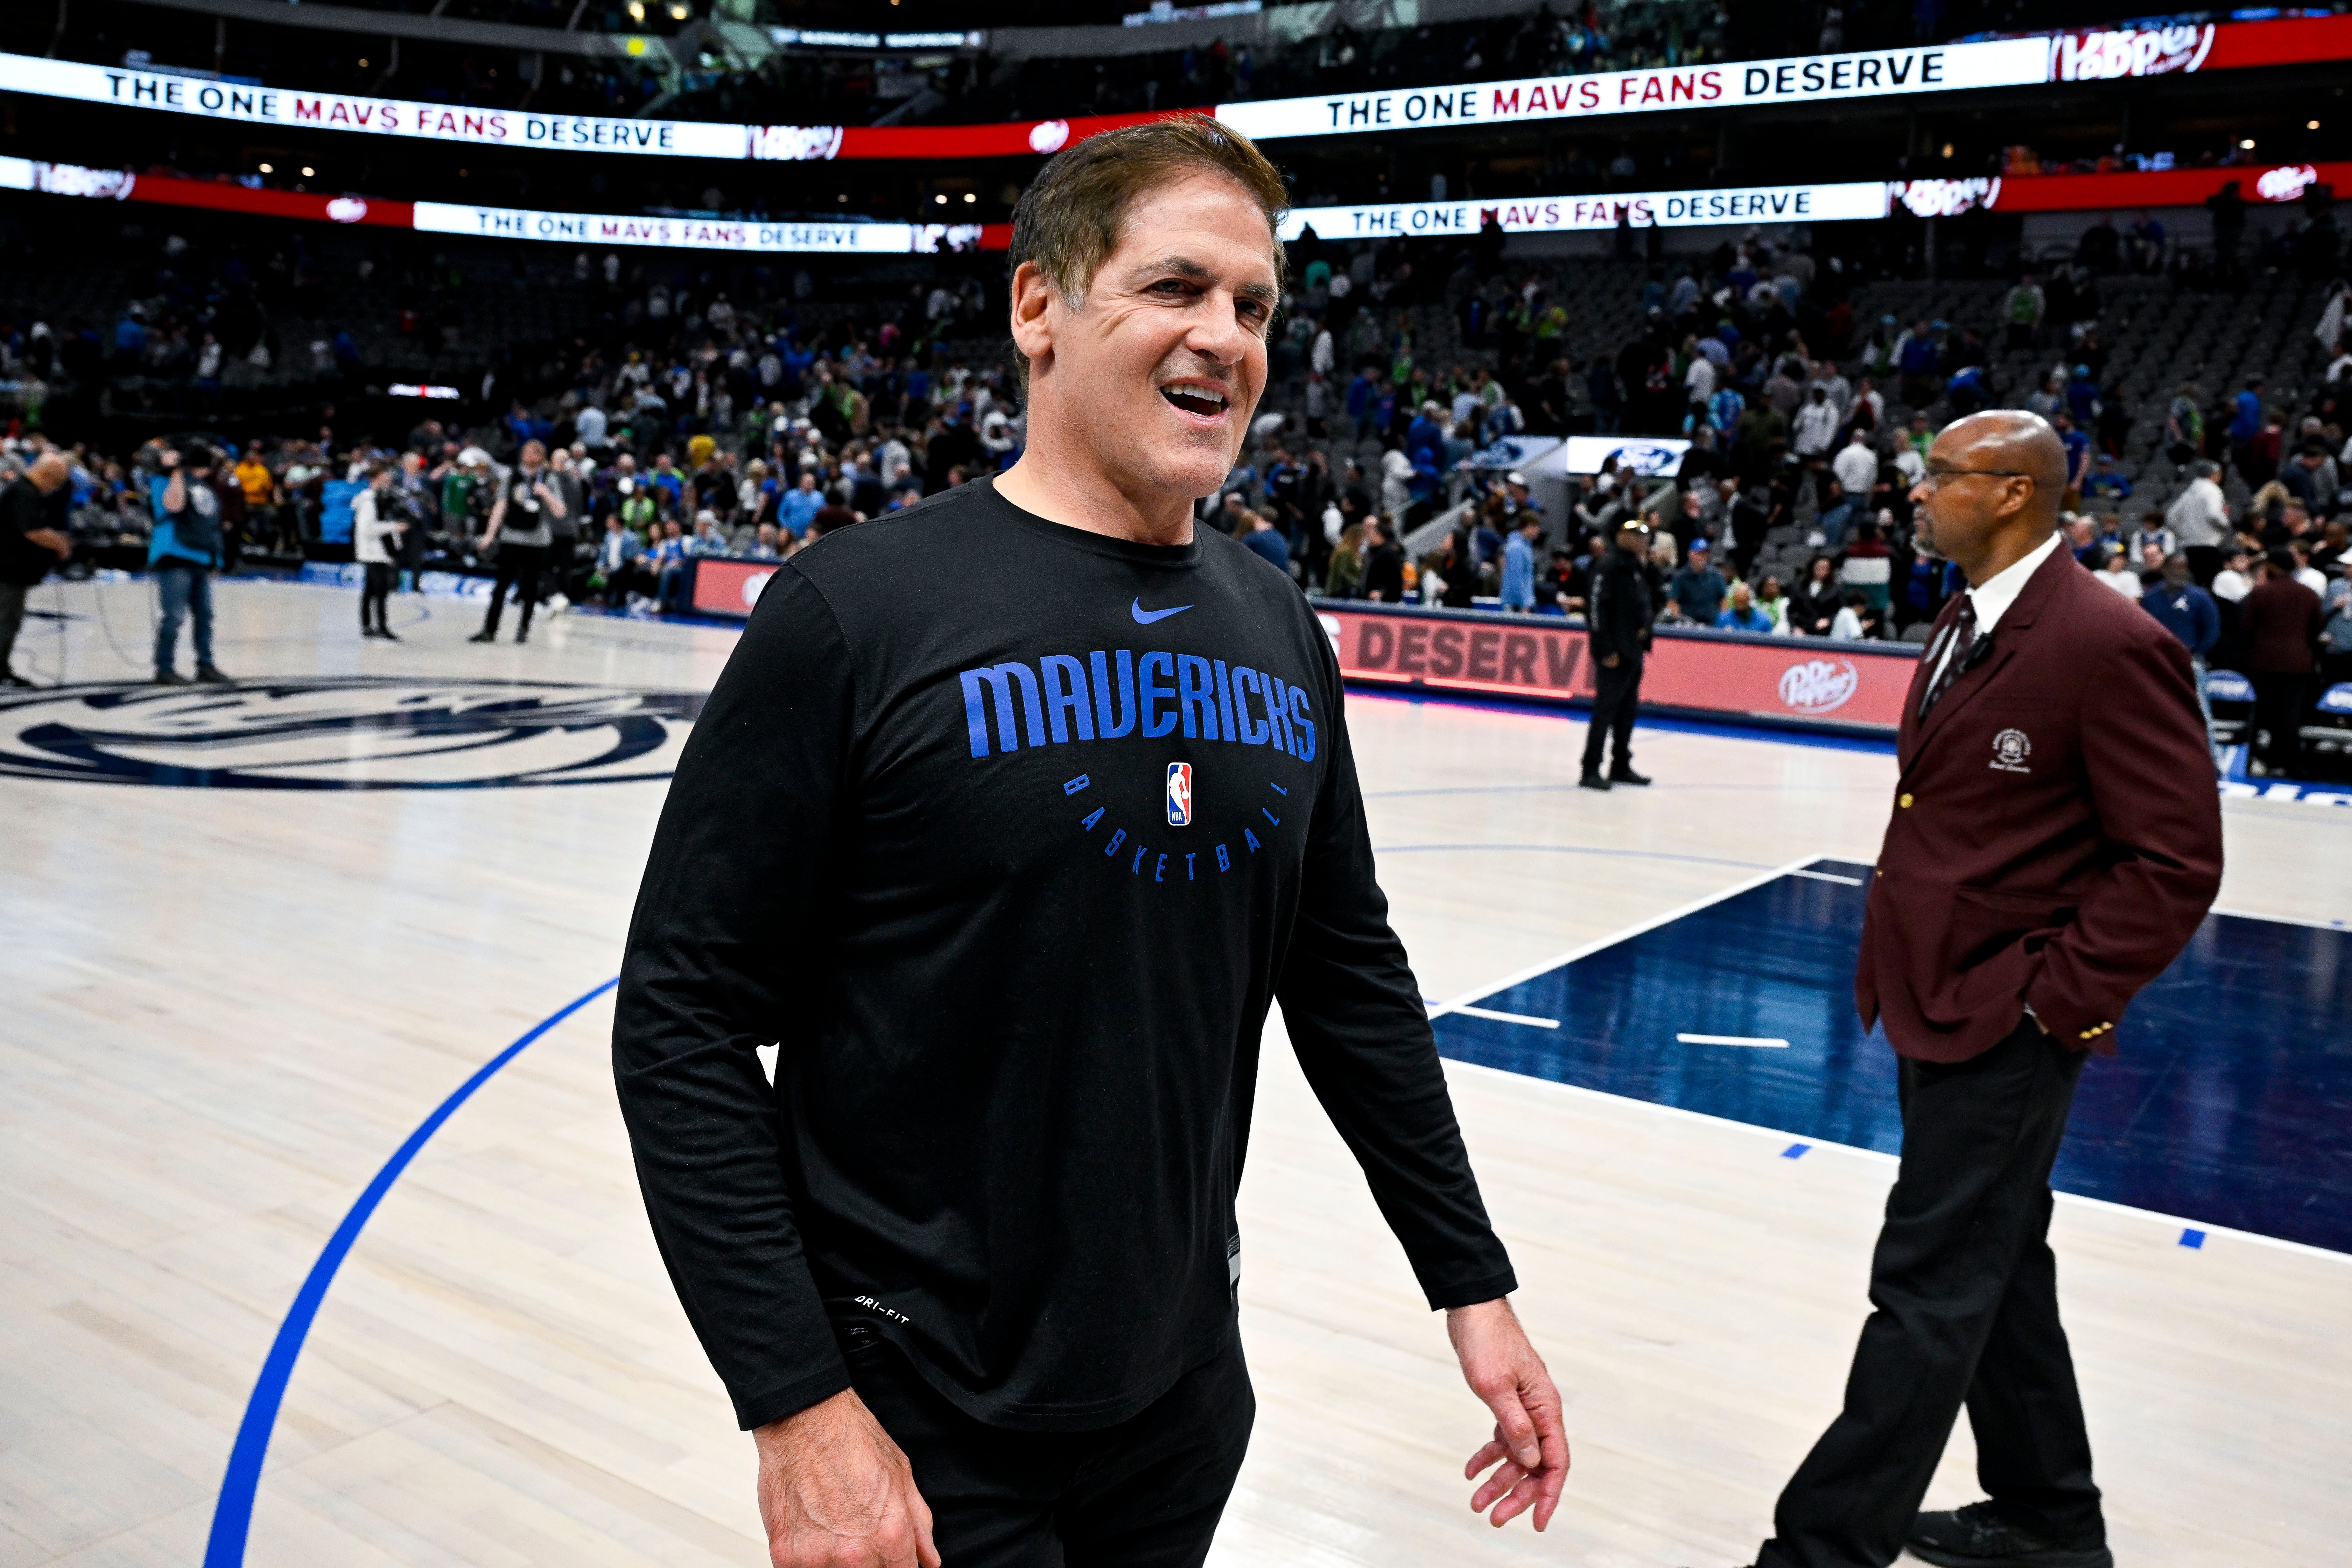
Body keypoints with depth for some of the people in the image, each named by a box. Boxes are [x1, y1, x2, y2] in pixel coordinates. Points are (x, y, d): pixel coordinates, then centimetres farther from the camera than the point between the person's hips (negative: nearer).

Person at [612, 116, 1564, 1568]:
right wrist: (795, 1404, -17)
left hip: (1186, 1389, 6)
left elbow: (1351, 976, 9)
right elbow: (686, 1023, -14)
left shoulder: (1280, 629, 2)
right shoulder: (861, 607, -15)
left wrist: (1473, 1282, 9)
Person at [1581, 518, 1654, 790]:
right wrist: (1606, 650, -21)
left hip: (1634, 652, 9)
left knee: (1628, 711, 14)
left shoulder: (1637, 569, 16)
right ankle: (1591, 770, -4)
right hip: (1615, 654, -9)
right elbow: (1597, 609, -19)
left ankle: (1621, 767, 23)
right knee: (1606, 710, -8)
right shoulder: (1610, 567, -12)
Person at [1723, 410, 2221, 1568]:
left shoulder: (2109, 646, -18)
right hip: (1936, 1007, 9)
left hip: (2005, 1028, -9)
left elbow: (2176, 863, -18)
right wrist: (1898, 970, 12)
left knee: (1930, 1289, -1)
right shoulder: (1963, 627, 10)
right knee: (1998, 1271, 20)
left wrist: (2053, 995, -17)